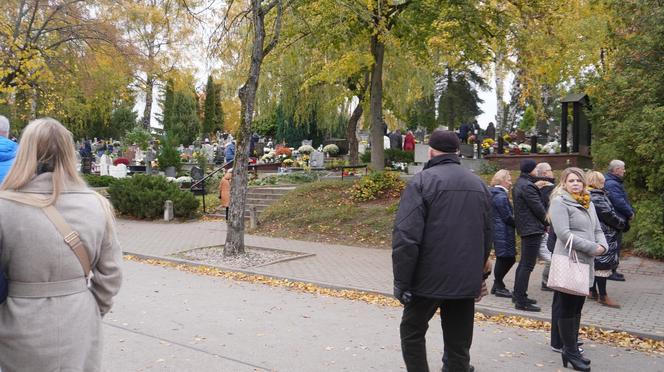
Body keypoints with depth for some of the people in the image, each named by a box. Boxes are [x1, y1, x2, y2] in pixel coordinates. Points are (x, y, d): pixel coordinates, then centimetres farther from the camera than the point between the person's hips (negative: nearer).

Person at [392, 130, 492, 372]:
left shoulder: (422, 181, -9)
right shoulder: (479, 184, 11)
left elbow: (406, 237, -17)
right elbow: (486, 236, 16)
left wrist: (402, 282, -11)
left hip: (429, 278, -5)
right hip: (466, 281, 5)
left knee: (412, 331, 15)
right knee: (459, 343, 13)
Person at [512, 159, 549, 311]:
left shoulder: (519, 184, 14)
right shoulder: (527, 186, -18)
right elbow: (538, 208, -16)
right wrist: (547, 223, 1)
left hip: (524, 228, 11)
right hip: (532, 229, -11)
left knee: (524, 263, 18)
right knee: (527, 265, -8)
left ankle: (517, 295, 26)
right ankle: (521, 301, -6)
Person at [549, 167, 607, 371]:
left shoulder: (588, 203, 15)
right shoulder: (559, 202, -10)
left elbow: (597, 229, 17)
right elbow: (564, 233, -18)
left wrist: (603, 245, -5)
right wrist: (592, 248, -17)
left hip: (586, 263, 8)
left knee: (577, 307, 14)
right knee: (567, 307, -2)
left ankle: (571, 346, 24)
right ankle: (570, 352, 5)